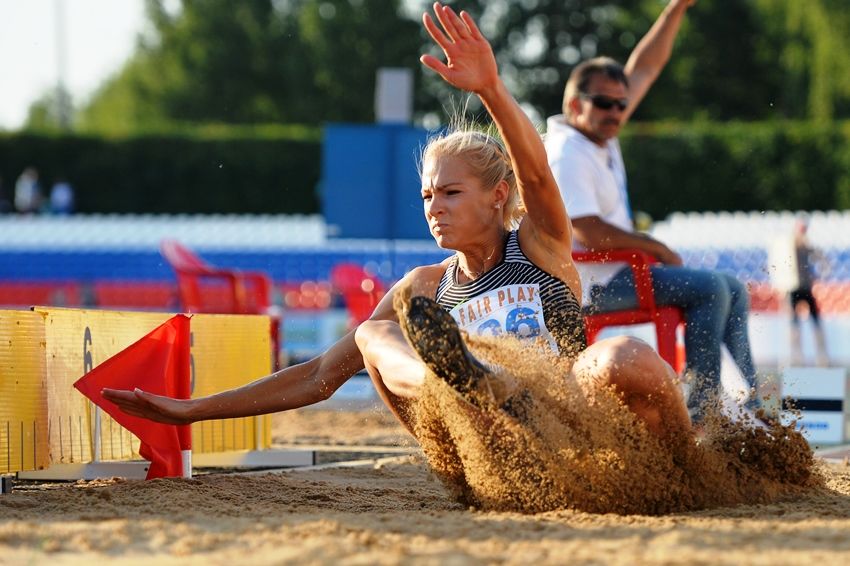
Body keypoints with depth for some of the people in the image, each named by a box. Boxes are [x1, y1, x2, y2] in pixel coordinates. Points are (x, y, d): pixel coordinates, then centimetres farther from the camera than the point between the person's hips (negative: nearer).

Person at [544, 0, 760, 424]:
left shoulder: (601, 134, 11)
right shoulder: (567, 154, -17)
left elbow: (646, 67, 16)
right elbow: (588, 232, -26)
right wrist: (657, 249, -15)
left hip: (618, 273, 11)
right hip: (595, 284, -11)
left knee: (733, 292, 11)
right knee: (711, 288, -21)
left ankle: (748, 405, 4)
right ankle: (699, 411, -22)